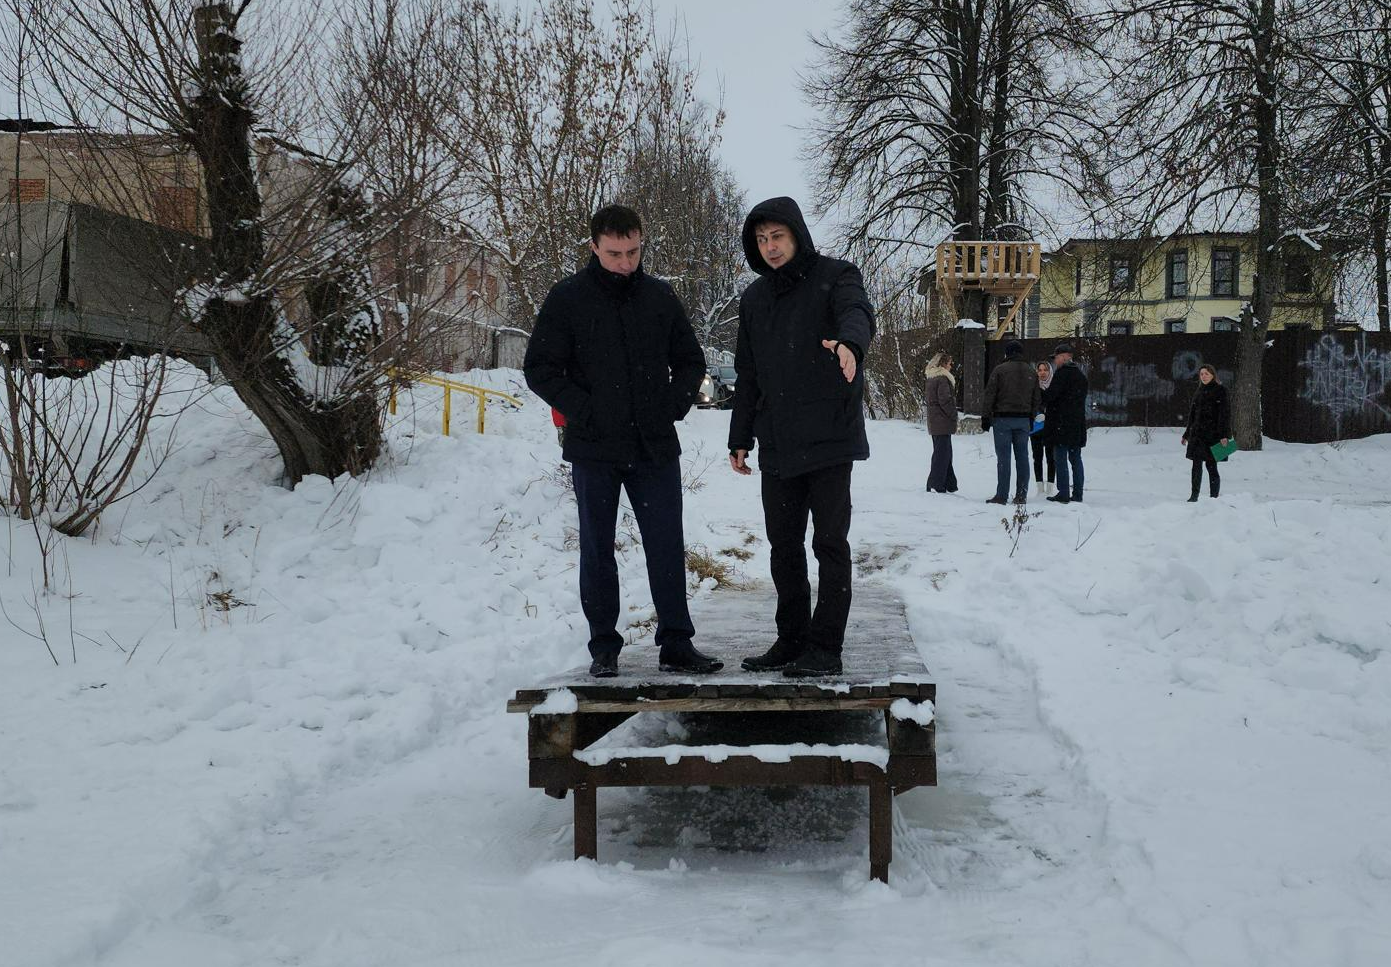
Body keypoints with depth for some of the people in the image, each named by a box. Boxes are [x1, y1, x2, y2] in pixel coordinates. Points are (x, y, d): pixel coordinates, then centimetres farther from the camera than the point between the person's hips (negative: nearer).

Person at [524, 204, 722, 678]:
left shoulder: (660, 297, 7)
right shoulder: (567, 298, -2)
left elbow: (691, 360, 16)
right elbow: (539, 368, -2)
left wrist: (674, 405, 0)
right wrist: (582, 410, -11)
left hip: (656, 447, 2)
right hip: (594, 450, -2)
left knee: (667, 547, 3)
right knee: (598, 550, 7)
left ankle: (677, 643, 10)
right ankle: (604, 647, 15)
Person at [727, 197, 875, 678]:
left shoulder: (834, 277, -2)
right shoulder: (754, 298, 15)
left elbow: (857, 312, -25)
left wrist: (848, 342, -48)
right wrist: (740, 438, 15)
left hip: (830, 439, -6)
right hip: (777, 444, 6)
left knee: (829, 543, -3)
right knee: (784, 546, 9)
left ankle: (825, 647, 1)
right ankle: (791, 640, 18)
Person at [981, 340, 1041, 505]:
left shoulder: (999, 370, -6)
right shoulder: (1031, 372, 10)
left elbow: (989, 396, -7)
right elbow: (1036, 399, 14)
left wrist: (986, 417, -2)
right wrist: (1031, 419, 21)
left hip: (1002, 419, -4)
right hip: (1023, 420, 4)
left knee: (1003, 457, -4)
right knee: (1022, 457, 7)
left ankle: (1002, 495, -5)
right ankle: (1021, 494, 8)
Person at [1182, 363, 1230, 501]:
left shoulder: (1220, 391, -3)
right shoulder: (1199, 393, 16)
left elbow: (1225, 413, -10)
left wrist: (1224, 435, -19)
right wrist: (1187, 435, 21)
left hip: (1213, 434, -6)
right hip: (1197, 434, 6)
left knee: (1211, 466, -5)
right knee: (1196, 465, 3)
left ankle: (1214, 497, 2)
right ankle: (1194, 496, 9)